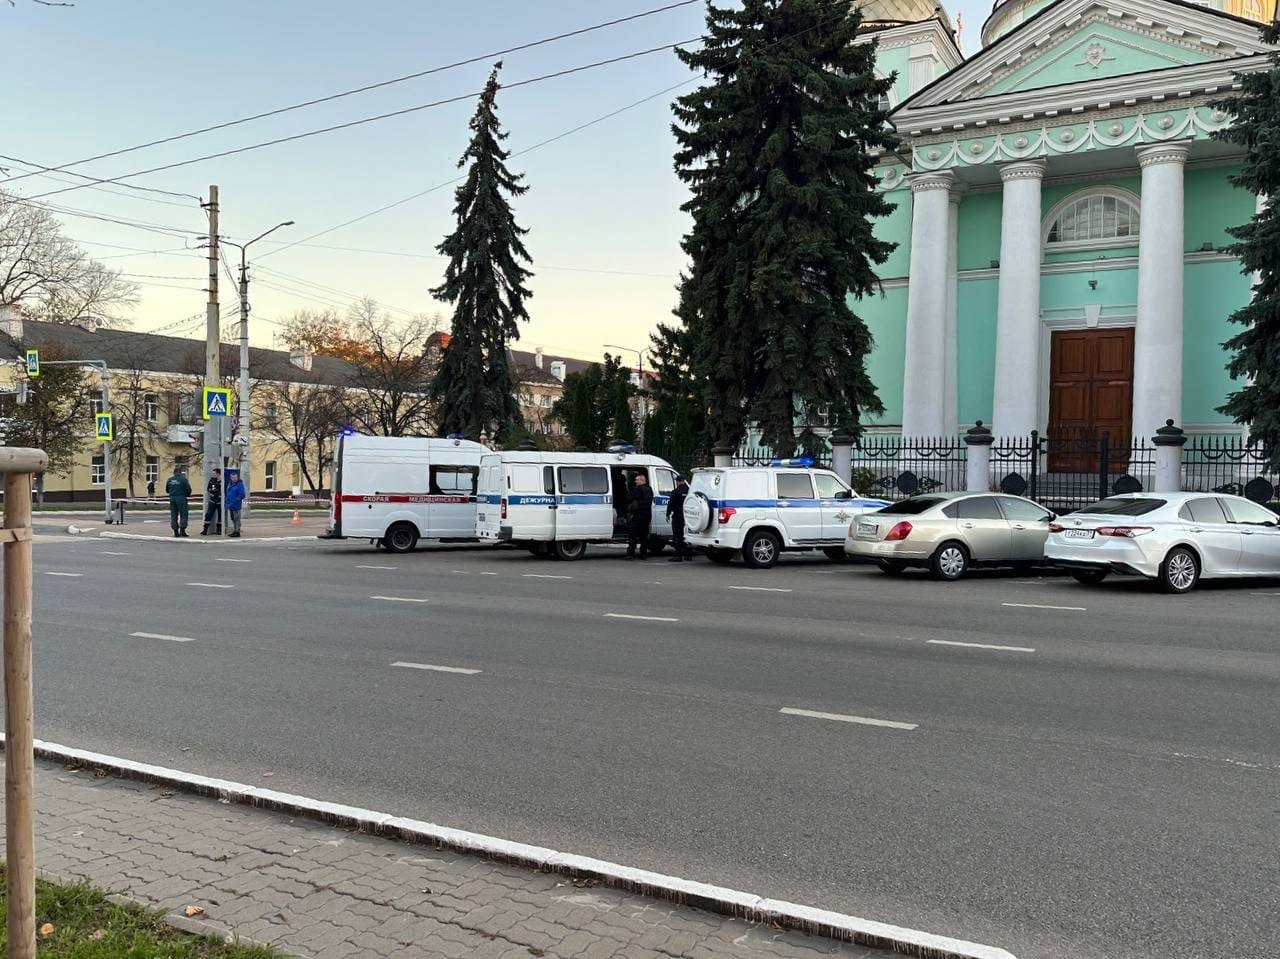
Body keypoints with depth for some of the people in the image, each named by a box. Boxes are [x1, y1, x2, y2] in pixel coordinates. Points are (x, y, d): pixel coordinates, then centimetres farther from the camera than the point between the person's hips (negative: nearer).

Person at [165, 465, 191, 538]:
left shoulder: (170, 480, 6)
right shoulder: (183, 479, -9)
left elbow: (167, 490, 14)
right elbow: (189, 489, -8)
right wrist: (187, 495, 13)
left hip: (172, 499, 5)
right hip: (181, 499, -5)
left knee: (174, 515, 10)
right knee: (183, 515, 1)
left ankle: (175, 531, 9)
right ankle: (182, 530, -6)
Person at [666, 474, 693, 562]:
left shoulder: (676, 492, -11)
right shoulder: (689, 491, 6)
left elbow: (670, 504, -10)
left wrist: (668, 514, 1)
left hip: (678, 517, -6)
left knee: (677, 536, -2)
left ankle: (678, 555, -6)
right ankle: (688, 555, 14)